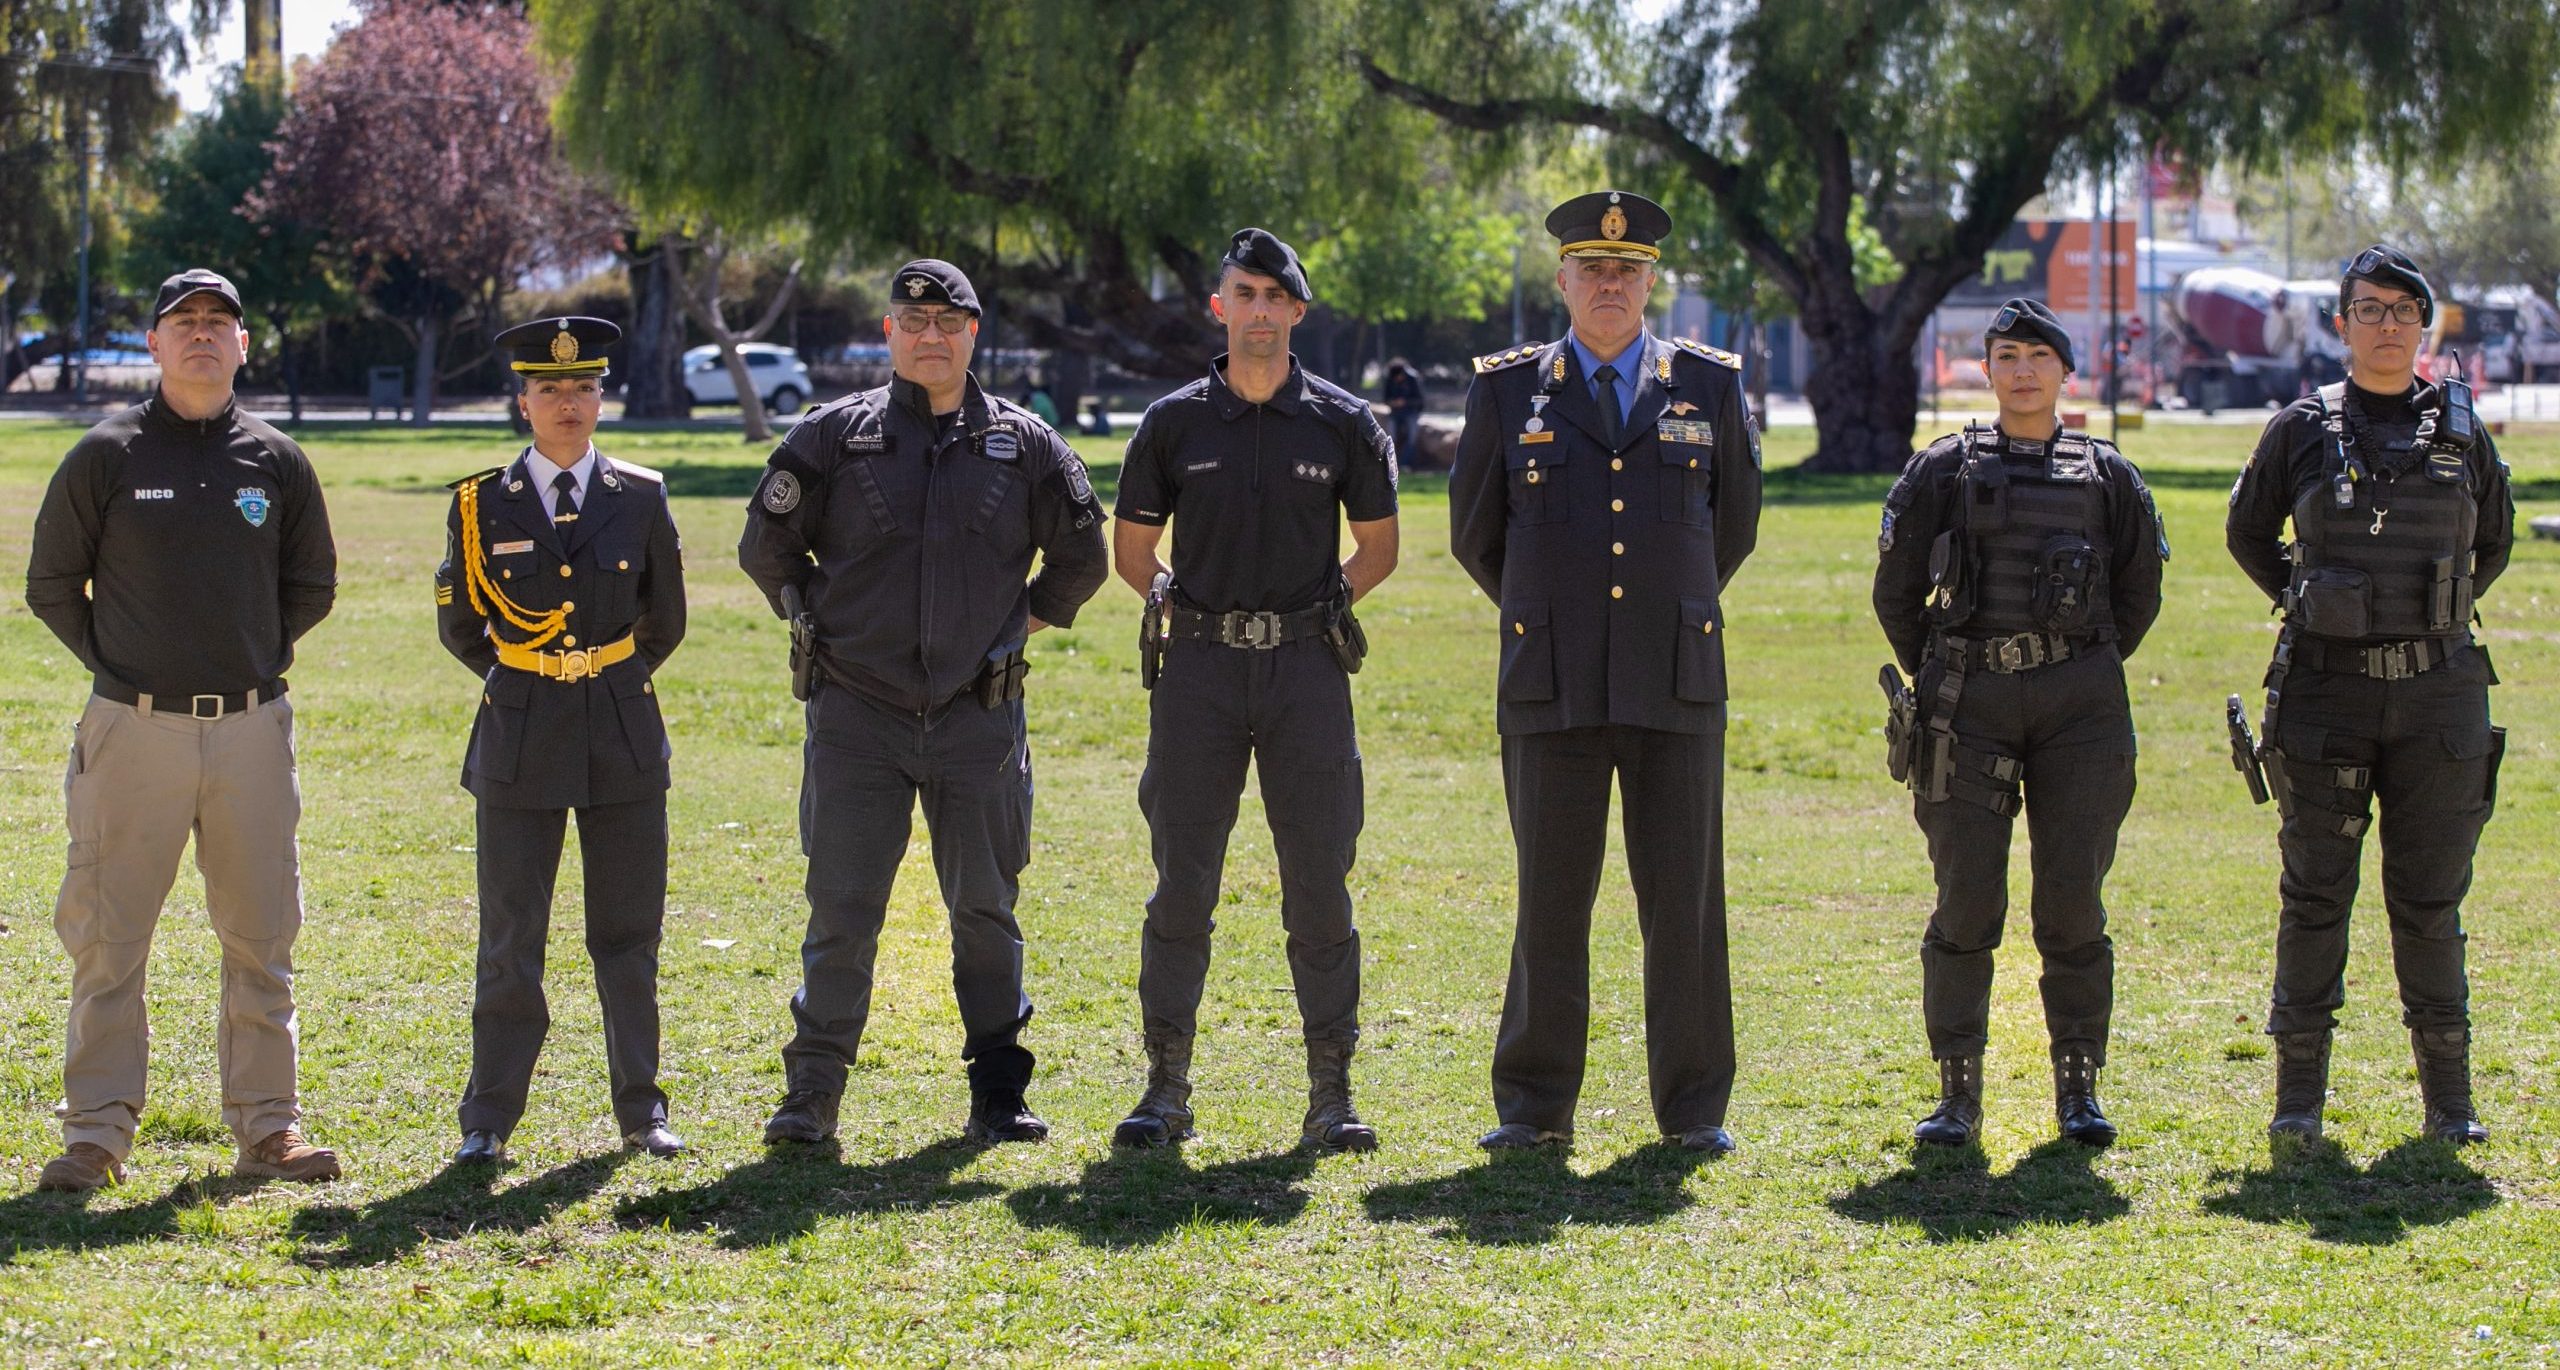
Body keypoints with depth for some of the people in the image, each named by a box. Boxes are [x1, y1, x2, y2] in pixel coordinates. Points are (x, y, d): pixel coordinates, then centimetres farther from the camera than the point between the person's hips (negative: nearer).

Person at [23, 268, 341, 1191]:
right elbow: (52, 585, 7)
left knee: (261, 938, 5)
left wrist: (259, 661, 10)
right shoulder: (106, 457, 1)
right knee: (107, 939, 0)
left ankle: (267, 1128, 13)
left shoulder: (278, 463, 7)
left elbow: (311, 587, 18)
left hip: (251, 730, 2)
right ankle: (97, 1135, 6)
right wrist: (118, 664, 3)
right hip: (134, 730, -2)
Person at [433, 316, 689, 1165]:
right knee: (510, 941, 0)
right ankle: (488, 1122, 7)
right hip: (519, 742, -1)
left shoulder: (641, 498, 3)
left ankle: (640, 1112, 16)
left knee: (629, 936, 7)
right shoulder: (481, 504, 0)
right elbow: (458, 627, 12)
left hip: (622, 735, 1)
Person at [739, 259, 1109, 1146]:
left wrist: (1023, 622, 11)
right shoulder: (833, 436, 1)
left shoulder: (1026, 445, 5)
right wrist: (819, 623, 9)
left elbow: (1083, 558, 16)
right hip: (858, 715, -1)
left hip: (979, 717, 1)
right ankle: (811, 1097, 4)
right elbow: (766, 547, 10)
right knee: (841, 911, -3)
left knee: (986, 911, 7)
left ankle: (997, 1094, 16)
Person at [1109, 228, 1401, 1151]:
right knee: (1182, 885, 1)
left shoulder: (1344, 424, 4)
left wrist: (1322, 611, 4)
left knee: (1320, 888, 0)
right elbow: (1131, 548, 14)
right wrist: (1175, 605, 3)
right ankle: (1166, 1090, 8)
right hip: (1200, 668, 0)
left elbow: (1378, 547, 13)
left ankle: (1331, 1096, 8)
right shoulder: (1174, 422, 5)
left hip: (1306, 668, 0)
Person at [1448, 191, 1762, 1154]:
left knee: (1684, 901, 2)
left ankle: (1695, 1109, 10)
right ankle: (1534, 1107, 10)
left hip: (1676, 685, 1)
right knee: (1550, 903, 2)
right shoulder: (1507, 392, 6)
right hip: (1551, 688, 0)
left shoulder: (1710, 387, 7)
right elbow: (1475, 536, 16)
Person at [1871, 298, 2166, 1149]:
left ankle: (2078, 1088, 10)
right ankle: (1957, 1093, 5)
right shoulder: (1944, 470, 5)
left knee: (2073, 903, 0)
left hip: (2079, 707, 1)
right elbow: (1896, 590, 11)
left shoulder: (2107, 477, 8)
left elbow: (2138, 593, 18)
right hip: (1968, 710, -1)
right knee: (1966, 903, -2)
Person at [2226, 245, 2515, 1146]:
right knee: (2315, 894, 2)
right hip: (2325, 688, -1)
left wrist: (2441, 613, 13)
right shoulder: (2302, 428, 2)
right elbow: (2248, 532, 15)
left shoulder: (2460, 429, 6)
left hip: (2438, 691, 1)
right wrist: (2308, 603, 8)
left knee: (2430, 901, 5)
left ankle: (2448, 1097, 13)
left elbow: (2494, 539, 21)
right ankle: (2299, 1094, 8)